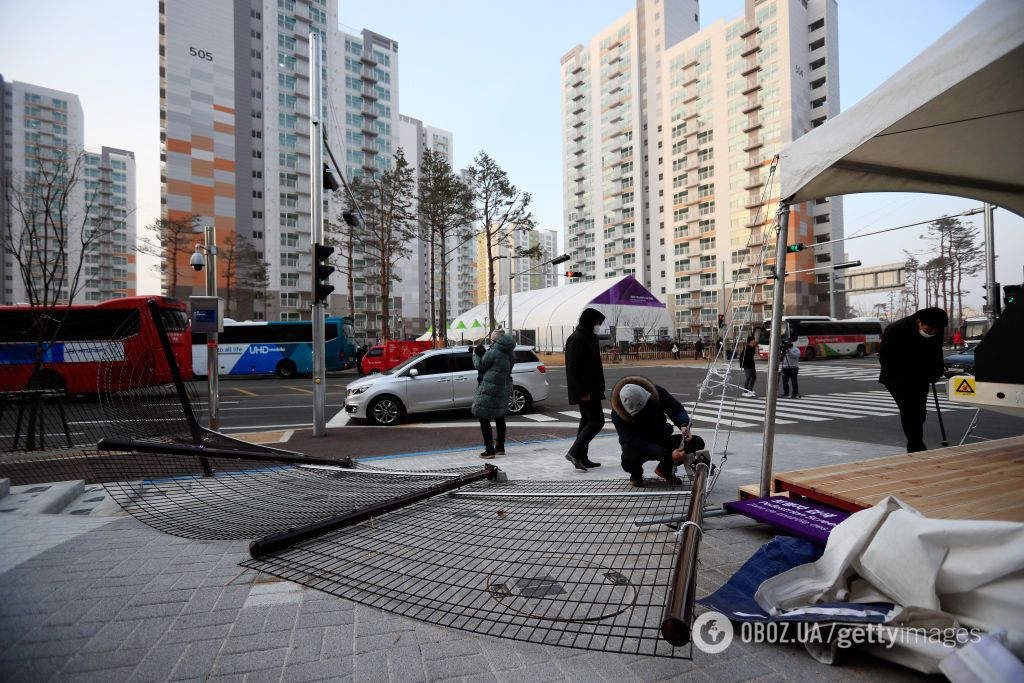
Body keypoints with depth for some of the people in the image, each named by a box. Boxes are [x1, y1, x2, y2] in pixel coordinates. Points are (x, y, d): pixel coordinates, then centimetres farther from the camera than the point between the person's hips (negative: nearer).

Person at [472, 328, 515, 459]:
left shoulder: (492, 353, -18)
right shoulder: (508, 353, 8)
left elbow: (479, 366, -8)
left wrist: (475, 355, 10)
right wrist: (482, 354, 9)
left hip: (490, 389, -9)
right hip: (504, 388, 9)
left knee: (484, 418, -1)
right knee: (499, 418, 18)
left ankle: (489, 450, -1)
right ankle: (500, 447, 26)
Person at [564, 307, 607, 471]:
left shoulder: (587, 338, 16)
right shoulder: (577, 339, -16)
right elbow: (574, 368, -23)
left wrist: (597, 388, 21)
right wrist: (583, 392, -24)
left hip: (590, 389, 11)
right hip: (586, 390, -11)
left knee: (588, 421, 13)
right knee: (597, 421, -9)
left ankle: (582, 458, 18)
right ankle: (574, 452, -8)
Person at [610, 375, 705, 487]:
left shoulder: (656, 392, -20)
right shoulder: (617, 414, -30)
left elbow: (677, 409, -10)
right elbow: (637, 442, -34)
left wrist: (684, 425, -33)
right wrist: (668, 455, -44)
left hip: (661, 441, 4)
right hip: (637, 448, -4)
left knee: (697, 442, -15)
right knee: (629, 460, -38)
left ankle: (664, 469, 9)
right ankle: (636, 473, 4)